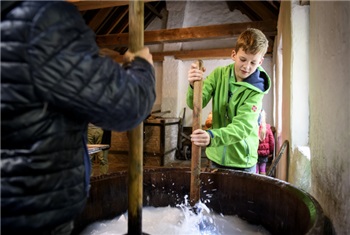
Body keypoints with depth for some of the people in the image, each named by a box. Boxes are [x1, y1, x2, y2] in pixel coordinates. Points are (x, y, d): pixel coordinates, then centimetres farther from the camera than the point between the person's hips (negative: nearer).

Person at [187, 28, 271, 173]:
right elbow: (195, 104, -14)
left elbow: (242, 127, -26)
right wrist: (194, 86, -36)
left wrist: (212, 137, -44)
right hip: (217, 156, 3)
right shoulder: (219, 74, -5)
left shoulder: (255, 90, -14)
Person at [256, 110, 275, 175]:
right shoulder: (267, 127, -8)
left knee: (255, 171, 9)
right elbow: (272, 141, -2)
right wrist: (271, 152, 11)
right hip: (264, 153, 3)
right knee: (263, 171, 17)